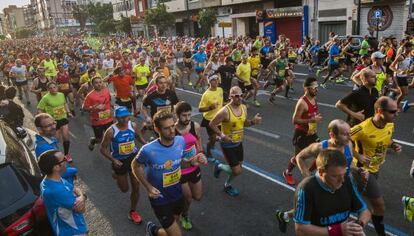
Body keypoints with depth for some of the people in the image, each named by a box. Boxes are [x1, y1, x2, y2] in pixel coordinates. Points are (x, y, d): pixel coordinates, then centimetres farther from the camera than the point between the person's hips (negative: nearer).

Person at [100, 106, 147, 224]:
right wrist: (113, 160, -28)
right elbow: (103, 149, -14)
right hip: (119, 161, -2)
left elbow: (140, 138, 5)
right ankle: (115, 174, 51)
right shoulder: (111, 131, -23)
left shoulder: (133, 126, -14)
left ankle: (133, 212, 30)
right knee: (124, 189, 16)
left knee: (136, 187, 7)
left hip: (133, 158, 2)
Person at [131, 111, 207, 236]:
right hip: (160, 199, -5)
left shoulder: (180, 140, -15)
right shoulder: (148, 150, -27)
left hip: (177, 194, 5)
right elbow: (136, 166, -7)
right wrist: (148, 187, -17)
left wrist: (192, 162, -17)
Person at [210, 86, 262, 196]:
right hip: (228, 144, -7)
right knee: (237, 171, -5)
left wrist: (253, 121, -7)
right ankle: (219, 166, 24)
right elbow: (212, 124, -17)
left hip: (239, 143, 7)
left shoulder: (244, 108, -3)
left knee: (237, 168, 19)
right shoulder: (225, 111, -25)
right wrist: (222, 135, -26)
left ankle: (227, 185, 45)